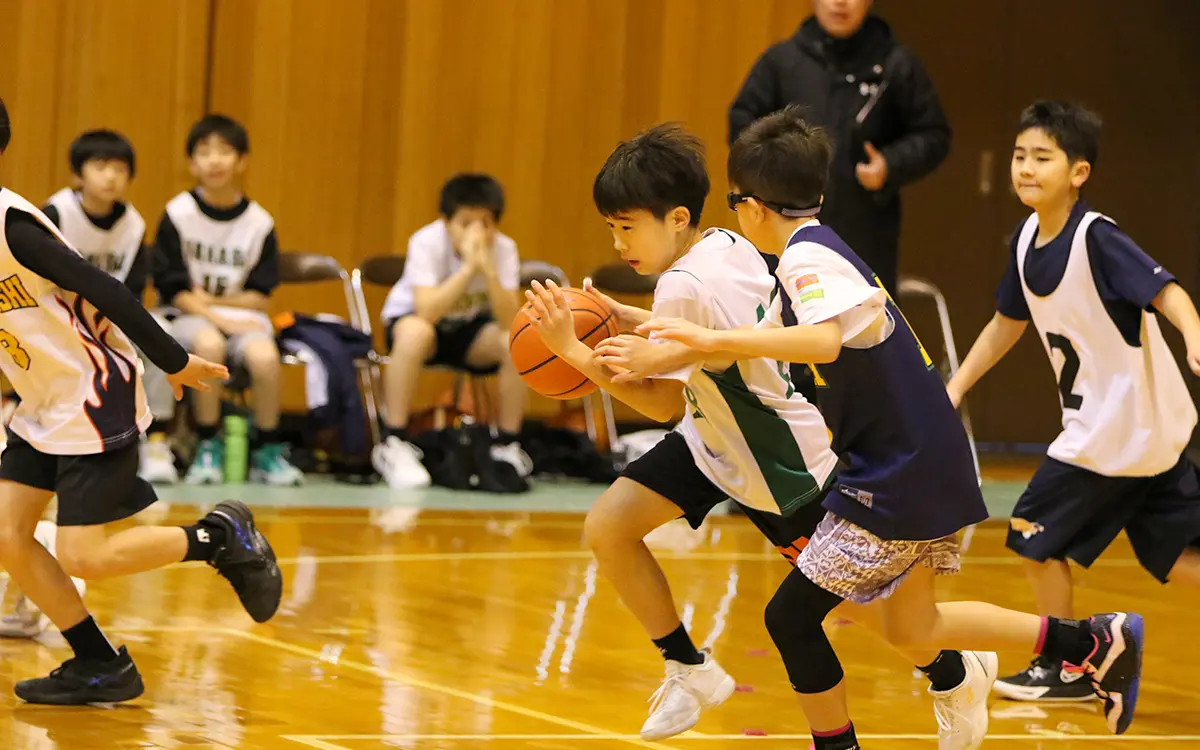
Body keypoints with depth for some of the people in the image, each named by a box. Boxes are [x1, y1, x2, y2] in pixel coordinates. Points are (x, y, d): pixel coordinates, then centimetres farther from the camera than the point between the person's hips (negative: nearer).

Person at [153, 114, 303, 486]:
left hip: (243, 316, 2)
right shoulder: (178, 215, -3)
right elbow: (173, 290, -6)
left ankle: (267, 452, -10)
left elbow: (260, 297, 2)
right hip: (189, 316, -2)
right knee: (209, 344, -36)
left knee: (265, 356, -31)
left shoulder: (258, 223, 1)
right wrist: (218, 319, -17)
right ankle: (208, 448, -21)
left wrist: (211, 298, -8)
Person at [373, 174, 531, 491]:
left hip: (471, 328, 3)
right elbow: (426, 312, -38)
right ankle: (394, 444, -27)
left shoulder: (504, 249, -18)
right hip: (409, 318, -3)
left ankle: (506, 447, -10)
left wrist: (489, 270, -41)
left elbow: (509, 322, -28)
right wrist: (468, 266, -42)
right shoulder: (427, 242, -26)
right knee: (416, 333, -38)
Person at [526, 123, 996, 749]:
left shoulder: (685, 284, -31)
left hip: (782, 462, -9)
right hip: (717, 438, 9)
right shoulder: (728, 244, -7)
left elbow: (661, 400, -27)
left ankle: (957, 675, 33)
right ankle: (690, 670, 11)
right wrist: (627, 320, 0)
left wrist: (573, 351, -29)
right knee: (607, 528, -3)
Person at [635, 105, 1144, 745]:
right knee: (911, 628, 22)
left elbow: (824, 340, -36)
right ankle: (1098, 643, 23)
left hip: (899, 478, -10)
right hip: (927, 465, 10)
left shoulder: (806, 256, -16)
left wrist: (711, 338, -37)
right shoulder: (827, 246, 13)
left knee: (791, 617, -3)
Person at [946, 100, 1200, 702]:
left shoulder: (1097, 239, -20)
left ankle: (1065, 669, 15)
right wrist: (955, 389, 19)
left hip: (1123, 423, -8)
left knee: (1035, 533, 1)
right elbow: (1007, 323, 19)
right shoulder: (1027, 240, 5)